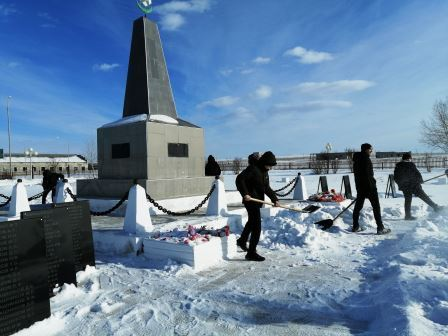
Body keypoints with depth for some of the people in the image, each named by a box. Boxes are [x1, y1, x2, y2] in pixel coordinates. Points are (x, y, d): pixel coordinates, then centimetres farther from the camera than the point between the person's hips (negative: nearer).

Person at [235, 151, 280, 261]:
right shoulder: (253, 169, -16)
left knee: (252, 221, 28)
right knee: (256, 226, -10)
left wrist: (274, 199, 6)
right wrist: (245, 193, -31)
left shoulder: (265, 172, 12)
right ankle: (251, 253, -1)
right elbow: (240, 179, -23)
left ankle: (242, 241, 50)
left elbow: (267, 188, 17)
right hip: (251, 200, -10)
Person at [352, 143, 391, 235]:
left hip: (360, 187, 9)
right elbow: (367, 175, -20)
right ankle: (380, 228, 0)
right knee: (376, 207, -2)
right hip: (368, 186, -9)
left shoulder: (356, 159, 13)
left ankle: (355, 227, 19)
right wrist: (371, 187, -18)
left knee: (358, 206, 13)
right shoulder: (365, 159, -14)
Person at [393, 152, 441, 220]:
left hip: (404, 187, 4)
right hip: (414, 185, -4)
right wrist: (421, 180, 9)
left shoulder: (397, 166, 3)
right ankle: (435, 207, 15)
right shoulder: (411, 164, -10)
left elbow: (395, 177, 8)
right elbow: (417, 174, -9)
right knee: (424, 197, 7)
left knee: (407, 200, 10)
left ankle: (407, 215, 9)